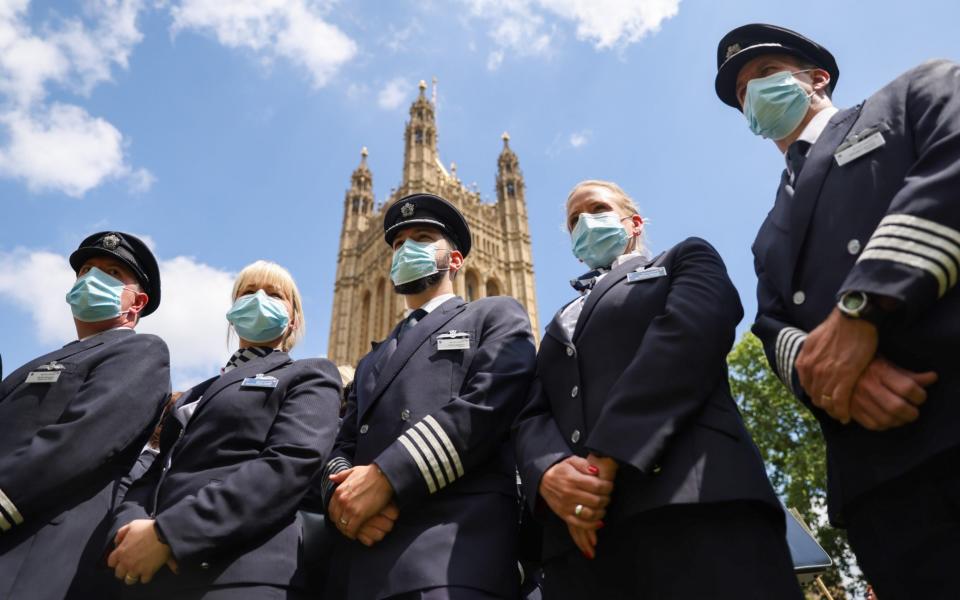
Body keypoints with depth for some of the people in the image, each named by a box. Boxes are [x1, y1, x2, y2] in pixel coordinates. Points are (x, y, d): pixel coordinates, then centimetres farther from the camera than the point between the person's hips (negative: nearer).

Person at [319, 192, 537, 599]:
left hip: (453, 548, -5)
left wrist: (385, 476, -14)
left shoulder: (496, 316, 10)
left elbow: (487, 403, -7)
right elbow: (343, 447, 18)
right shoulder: (372, 363, 28)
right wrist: (340, 496, -5)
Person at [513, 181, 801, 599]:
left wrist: (607, 459, -14)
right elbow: (531, 416, 15)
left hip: (694, 500, -4)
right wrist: (548, 474, -10)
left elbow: (693, 331, -5)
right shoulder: (560, 327, 28)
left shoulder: (685, 259, 16)